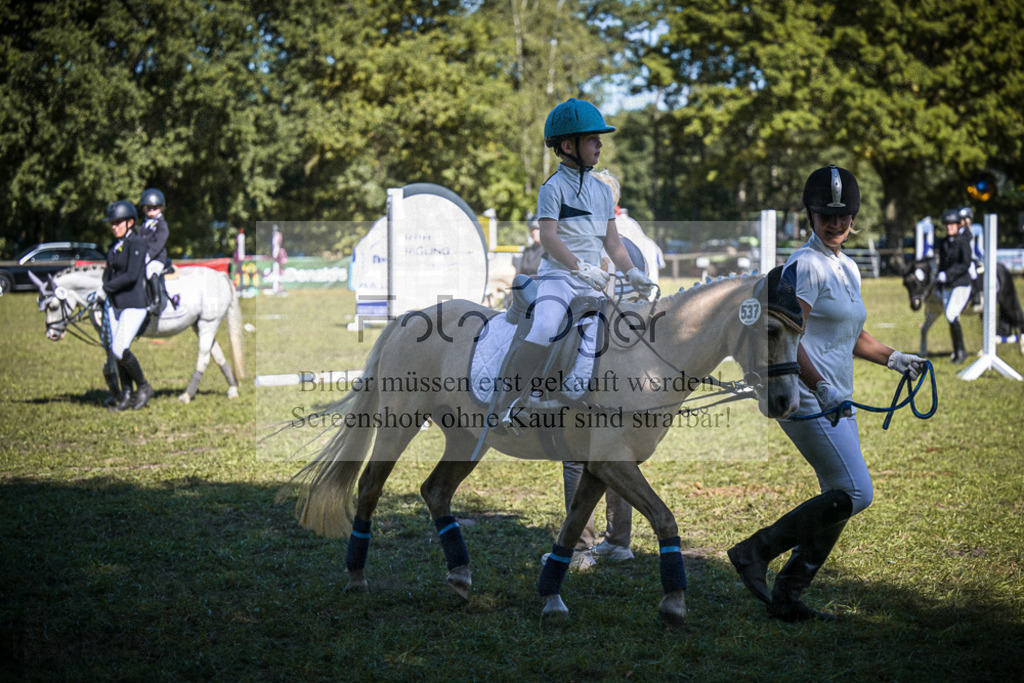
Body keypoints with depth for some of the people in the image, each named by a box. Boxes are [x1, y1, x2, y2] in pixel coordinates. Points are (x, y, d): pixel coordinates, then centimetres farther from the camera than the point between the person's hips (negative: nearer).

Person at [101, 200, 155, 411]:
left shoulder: (137, 243, -12)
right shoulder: (115, 245, 12)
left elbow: (132, 275, -20)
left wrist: (107, 287, -14)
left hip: (133, 304, -8)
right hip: (113, 304, 8)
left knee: (119, 350, -15)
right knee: (115, 351, 6)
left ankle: (143, 387, 4)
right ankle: (127, 396, 15)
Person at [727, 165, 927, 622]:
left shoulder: (848, 268, 17)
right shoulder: (806, 265, -11)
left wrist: (894, 359, 20)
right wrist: (821, 388, -30)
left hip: (834, 401, 9)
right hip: (804, 396, -9)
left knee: (840, 499, 7)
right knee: (855, 494, -15)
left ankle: (787, 597, 13)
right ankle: (756, 552, -7)